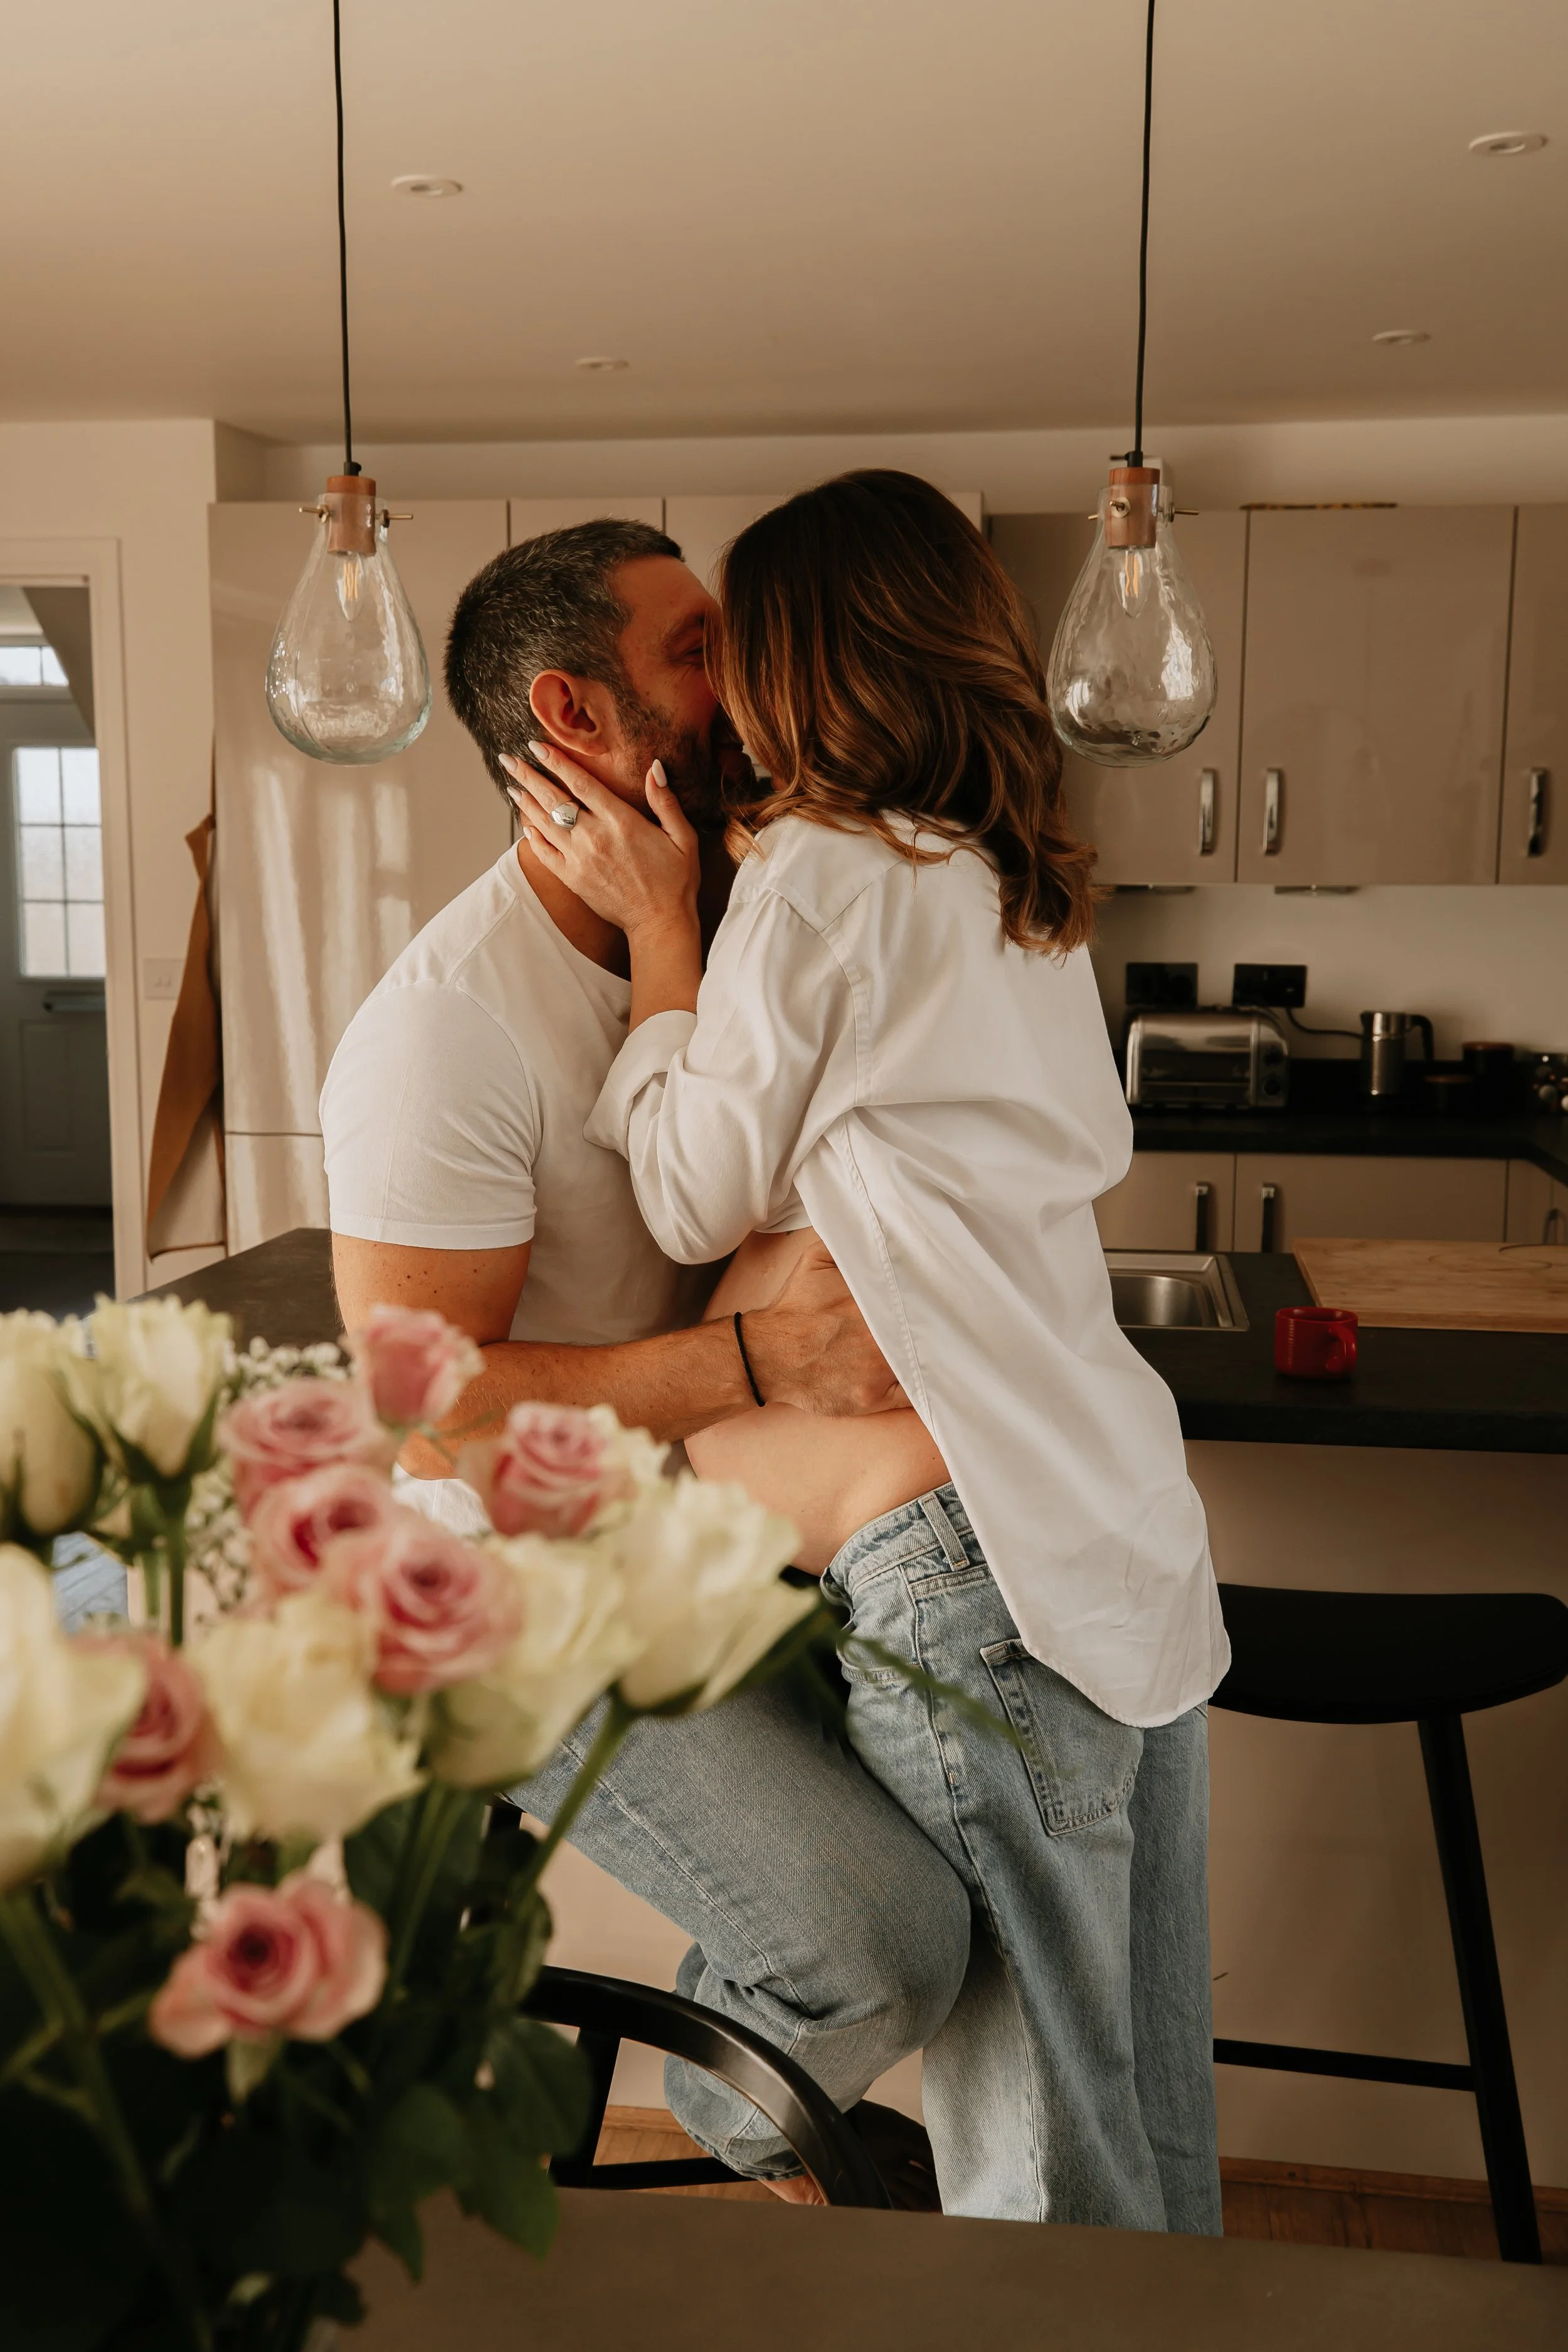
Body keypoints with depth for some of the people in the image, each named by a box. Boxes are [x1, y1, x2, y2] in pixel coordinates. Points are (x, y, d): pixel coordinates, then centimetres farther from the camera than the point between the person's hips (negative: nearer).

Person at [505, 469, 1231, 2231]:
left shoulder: (818, 875, -10)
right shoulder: (1022, 886, 14)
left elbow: (694, 1199, -4)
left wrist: (660, 929, 4)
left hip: (976, 1559, -9)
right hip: (1137, 1524, 9)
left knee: (1034, 2103, 8)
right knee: (1143, 2058, 22)